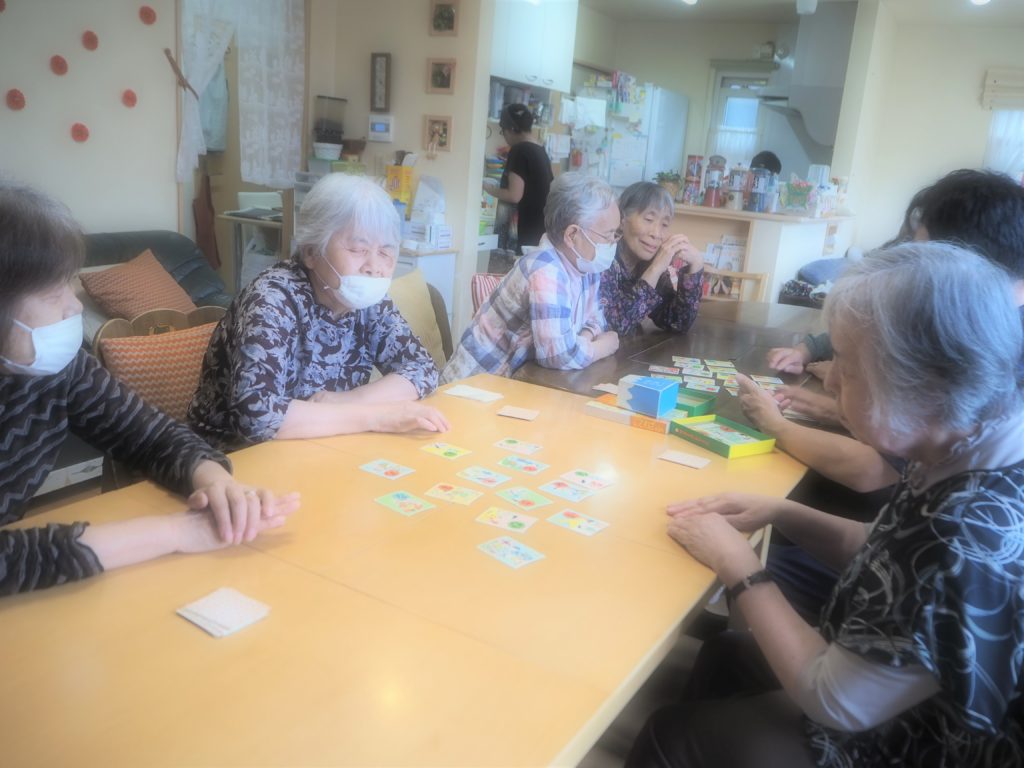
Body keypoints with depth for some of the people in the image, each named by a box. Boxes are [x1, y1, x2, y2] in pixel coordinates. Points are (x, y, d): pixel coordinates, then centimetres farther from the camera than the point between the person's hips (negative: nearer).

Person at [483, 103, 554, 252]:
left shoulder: (519, 151, -11)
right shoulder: (541, 151, 13)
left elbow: (514, 195, -18)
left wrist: (490, 189, -1)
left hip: (530, 231, -8)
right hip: (543, 228, 8)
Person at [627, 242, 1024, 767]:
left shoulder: (976, 530, -38)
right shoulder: (966, 458, -10)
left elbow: (834, 699, -29)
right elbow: (896, 558, 7)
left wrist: (737, 564, -18)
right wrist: (784, 514, -5)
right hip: (889, 696, 8)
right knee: (725, 653, 24)